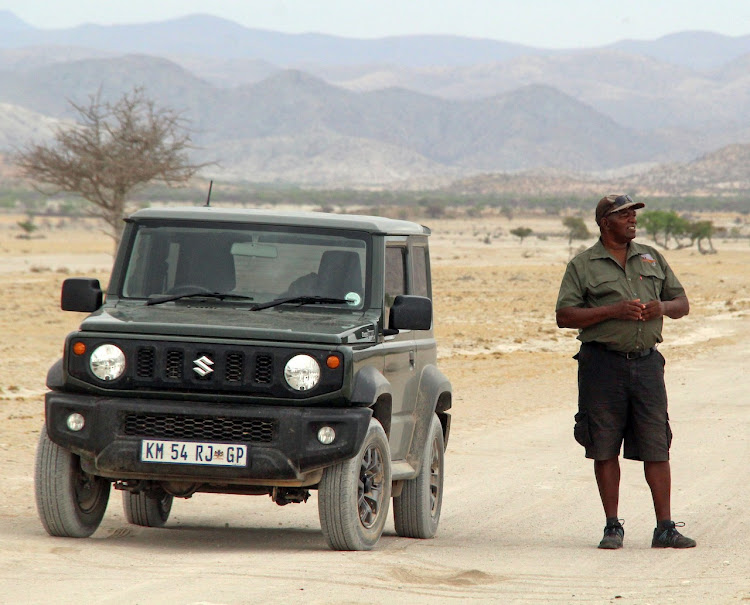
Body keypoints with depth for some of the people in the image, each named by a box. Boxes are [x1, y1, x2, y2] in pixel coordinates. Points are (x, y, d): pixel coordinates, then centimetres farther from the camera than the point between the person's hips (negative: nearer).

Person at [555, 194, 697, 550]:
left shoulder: (651, 259, 16)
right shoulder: (583, 266, 3)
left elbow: (682, 303, 19)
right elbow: (564, 316, -5)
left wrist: (663, 308, -5)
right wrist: (613, 311, -14)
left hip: (647, 362, 3)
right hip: (602, 364, -3)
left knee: (657, 449, -1)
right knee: (605, 449, 0)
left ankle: (665, 529, 0)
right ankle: (613, 527, 9)